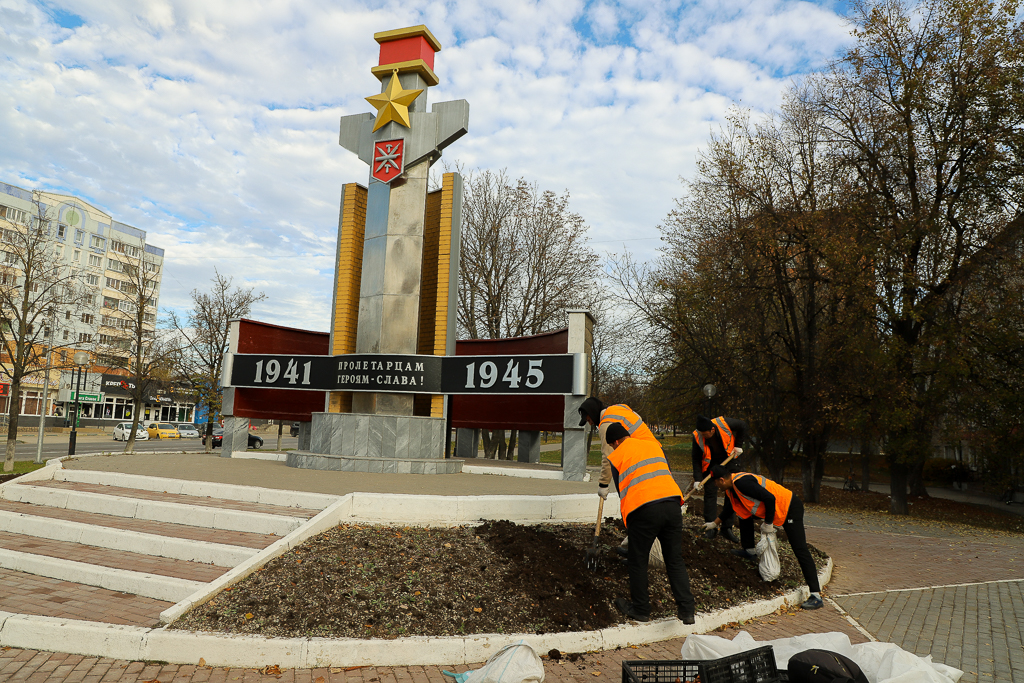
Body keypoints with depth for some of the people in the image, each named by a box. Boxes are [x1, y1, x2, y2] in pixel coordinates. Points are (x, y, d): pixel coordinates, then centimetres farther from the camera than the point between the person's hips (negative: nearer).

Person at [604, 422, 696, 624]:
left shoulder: (615, 457, 10)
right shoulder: (654, 445, 22)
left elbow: (621, 491, 12)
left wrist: (628, 524, 23)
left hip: (643, 509, -4)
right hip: (672, 503, 4)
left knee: (637, 562, 13)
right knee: (675, 560, 15)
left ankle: (640, 609, 24)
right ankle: (686, 610, 13)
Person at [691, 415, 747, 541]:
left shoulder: (724, 423, -26)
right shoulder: (697, 436, -23)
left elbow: (742, 426, -5)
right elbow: (696, 460, -16)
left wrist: (738, 445, -6)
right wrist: (697, 479, -23)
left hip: (728, 459, 1)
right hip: (710, 464, -1)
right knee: (710, 493, -8)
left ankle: (727, 527, 6)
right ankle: (711, 527, 0)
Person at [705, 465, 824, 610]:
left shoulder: (741, 482, -26)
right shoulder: (730, 488, 6)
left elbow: (769, 498, -29)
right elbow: (728, 509, 26)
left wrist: (768, 523, -18)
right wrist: (714, 523, 36)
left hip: (791, 508, -11)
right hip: (777, 510, 11)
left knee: (800, 550, -13)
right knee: (744, 513, 20)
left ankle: (816, 596, -12)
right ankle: (749, 551, 31)